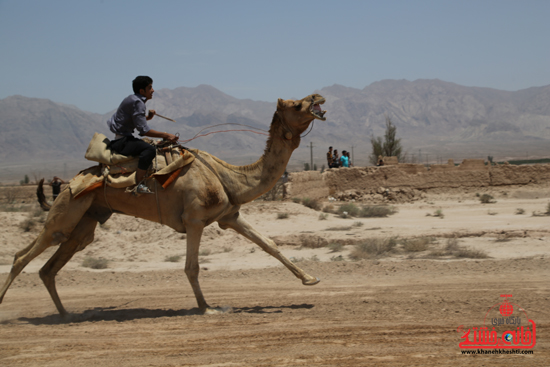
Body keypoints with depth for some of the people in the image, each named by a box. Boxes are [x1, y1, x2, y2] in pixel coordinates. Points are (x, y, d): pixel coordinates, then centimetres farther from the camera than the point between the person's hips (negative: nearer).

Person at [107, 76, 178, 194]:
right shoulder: (137, 102, -16)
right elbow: (144, 130, -22)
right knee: (149, 149, -32)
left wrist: (148, 117, 9)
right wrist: (166, 135, -19)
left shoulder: (132, 99, 15)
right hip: (121, 141, -11)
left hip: (125, 138, 11)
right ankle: (139, 185, -36)